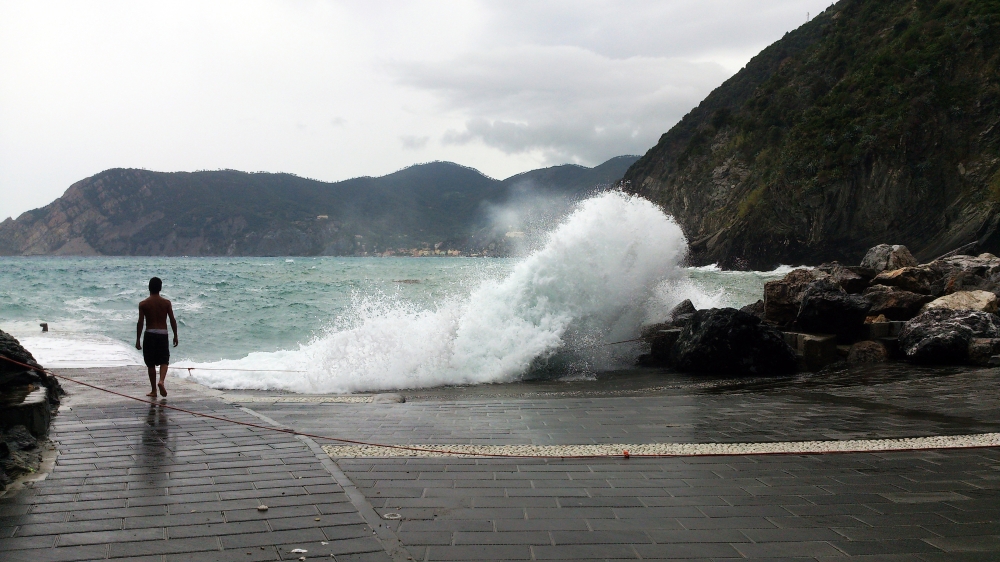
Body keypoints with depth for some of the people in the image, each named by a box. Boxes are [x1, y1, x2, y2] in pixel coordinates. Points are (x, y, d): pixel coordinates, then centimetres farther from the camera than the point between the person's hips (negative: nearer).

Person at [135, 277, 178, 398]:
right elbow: (172, 320, -1)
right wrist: (175, 336, 8)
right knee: (164, 361, 11)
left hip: (149, 335, -1)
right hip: (163, 334, 1)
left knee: (151, 364, 9)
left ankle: (153, 390, 12)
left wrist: (138, 340, -1)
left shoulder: (143, 304, -4)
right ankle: (161, 381, -16)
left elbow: (140, 323, -7)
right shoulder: (166, 303, -1)